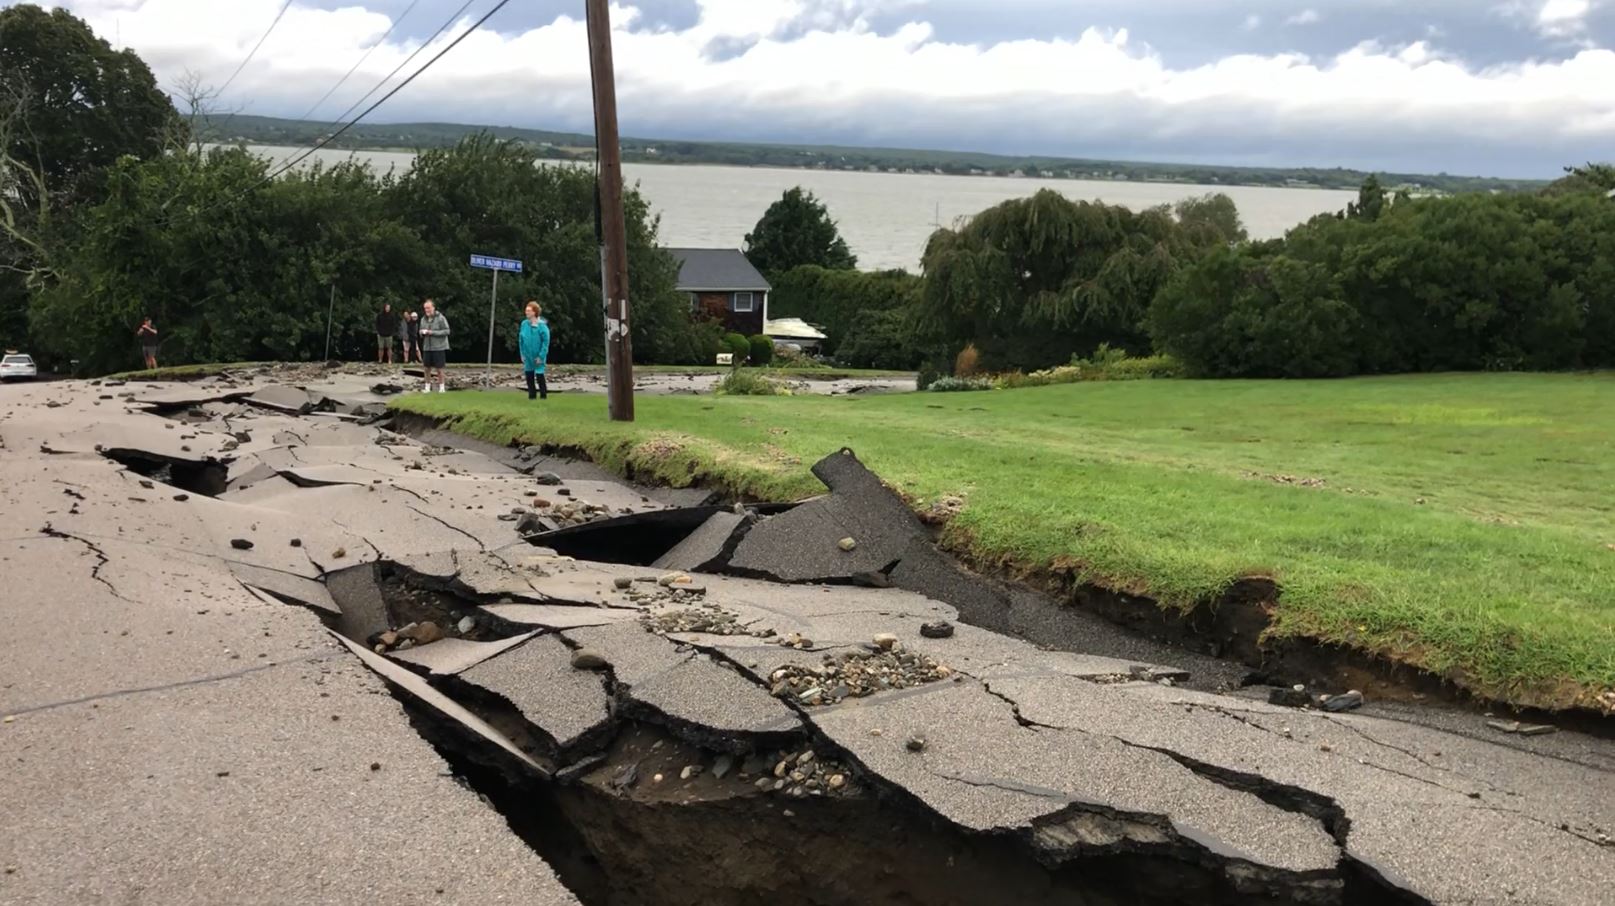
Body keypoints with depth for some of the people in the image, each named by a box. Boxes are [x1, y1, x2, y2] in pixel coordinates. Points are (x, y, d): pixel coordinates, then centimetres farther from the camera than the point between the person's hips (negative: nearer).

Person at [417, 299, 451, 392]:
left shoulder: (440, 318, -10)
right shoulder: (423, 319, 8)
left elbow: (446, 331, -13)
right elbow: (421, 330, 19)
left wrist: (433, 332, -19)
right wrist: (422, 332, -6)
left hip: (439, 347, -5)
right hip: (427, 347, 5)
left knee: (439, 369, 0)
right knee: (427, 368, 7)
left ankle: (442, 387, 12)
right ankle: (427, 387, 16)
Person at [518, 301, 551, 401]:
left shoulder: (542, 325, -13)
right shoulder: (524, 324, 2)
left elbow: (546, 342, -12)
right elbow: (521, 340, 10)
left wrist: (541, 356, -15)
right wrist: (522, 354, 5)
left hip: (538, 356, -5)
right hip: (527, 357, 5)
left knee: (539, 376, -4)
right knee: (529, 376, 8)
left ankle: (543, 395, 9)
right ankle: (532, 395, 19)